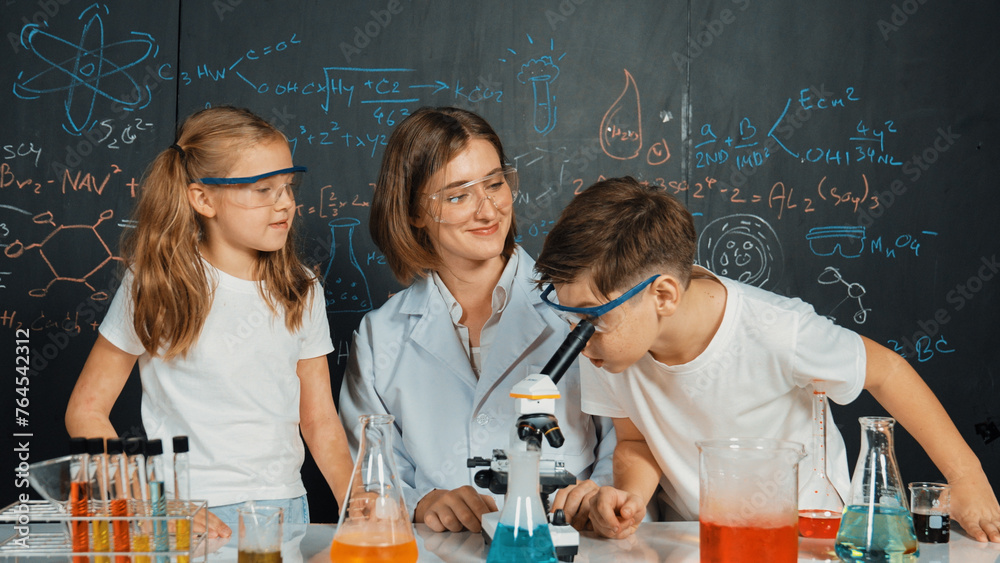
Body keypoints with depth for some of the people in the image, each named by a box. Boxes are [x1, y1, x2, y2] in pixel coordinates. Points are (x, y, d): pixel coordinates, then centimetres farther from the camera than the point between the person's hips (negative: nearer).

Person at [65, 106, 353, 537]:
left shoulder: (300, 290, 7)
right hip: (196, 517, -4)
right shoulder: (156, 286, -5)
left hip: (287, 509, 4)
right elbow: (86, 410, -3)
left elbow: (320, 419, 10)